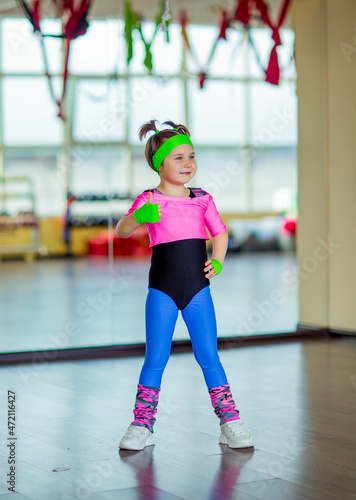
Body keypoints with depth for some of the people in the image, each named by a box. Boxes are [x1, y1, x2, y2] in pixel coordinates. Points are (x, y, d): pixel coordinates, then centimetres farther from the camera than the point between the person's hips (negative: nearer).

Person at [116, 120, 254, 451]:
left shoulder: (202, 200, 7)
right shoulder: (149, 201, -2)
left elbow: (220, 232, 17)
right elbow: (121, 231, -10)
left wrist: (217, 262, 0)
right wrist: (138, 217, -31)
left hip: (198, 288, 2)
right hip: (162, 290, -2)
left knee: (209, 356, 4)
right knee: (155, 358, 0)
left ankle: (230, 423, 9)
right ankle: (142, 426, 9)